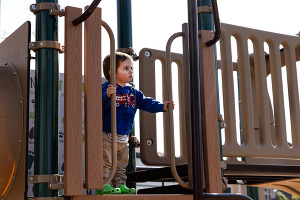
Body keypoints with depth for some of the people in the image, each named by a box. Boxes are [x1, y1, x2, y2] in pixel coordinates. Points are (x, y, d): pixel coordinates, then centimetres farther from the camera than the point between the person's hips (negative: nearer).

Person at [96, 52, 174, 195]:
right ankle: (103, 185, 0)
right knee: (105, 163, -5)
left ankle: (120, 185, 23)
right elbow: (102, 103, -29)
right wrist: (107, 96, -49)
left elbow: (145, 103, 13)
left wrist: (162, 106, 3)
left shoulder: (133, 92, 10)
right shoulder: (106, 88, -13)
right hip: (106, 135, -7)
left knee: (121, 164, 14)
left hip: (123, 137, 7)